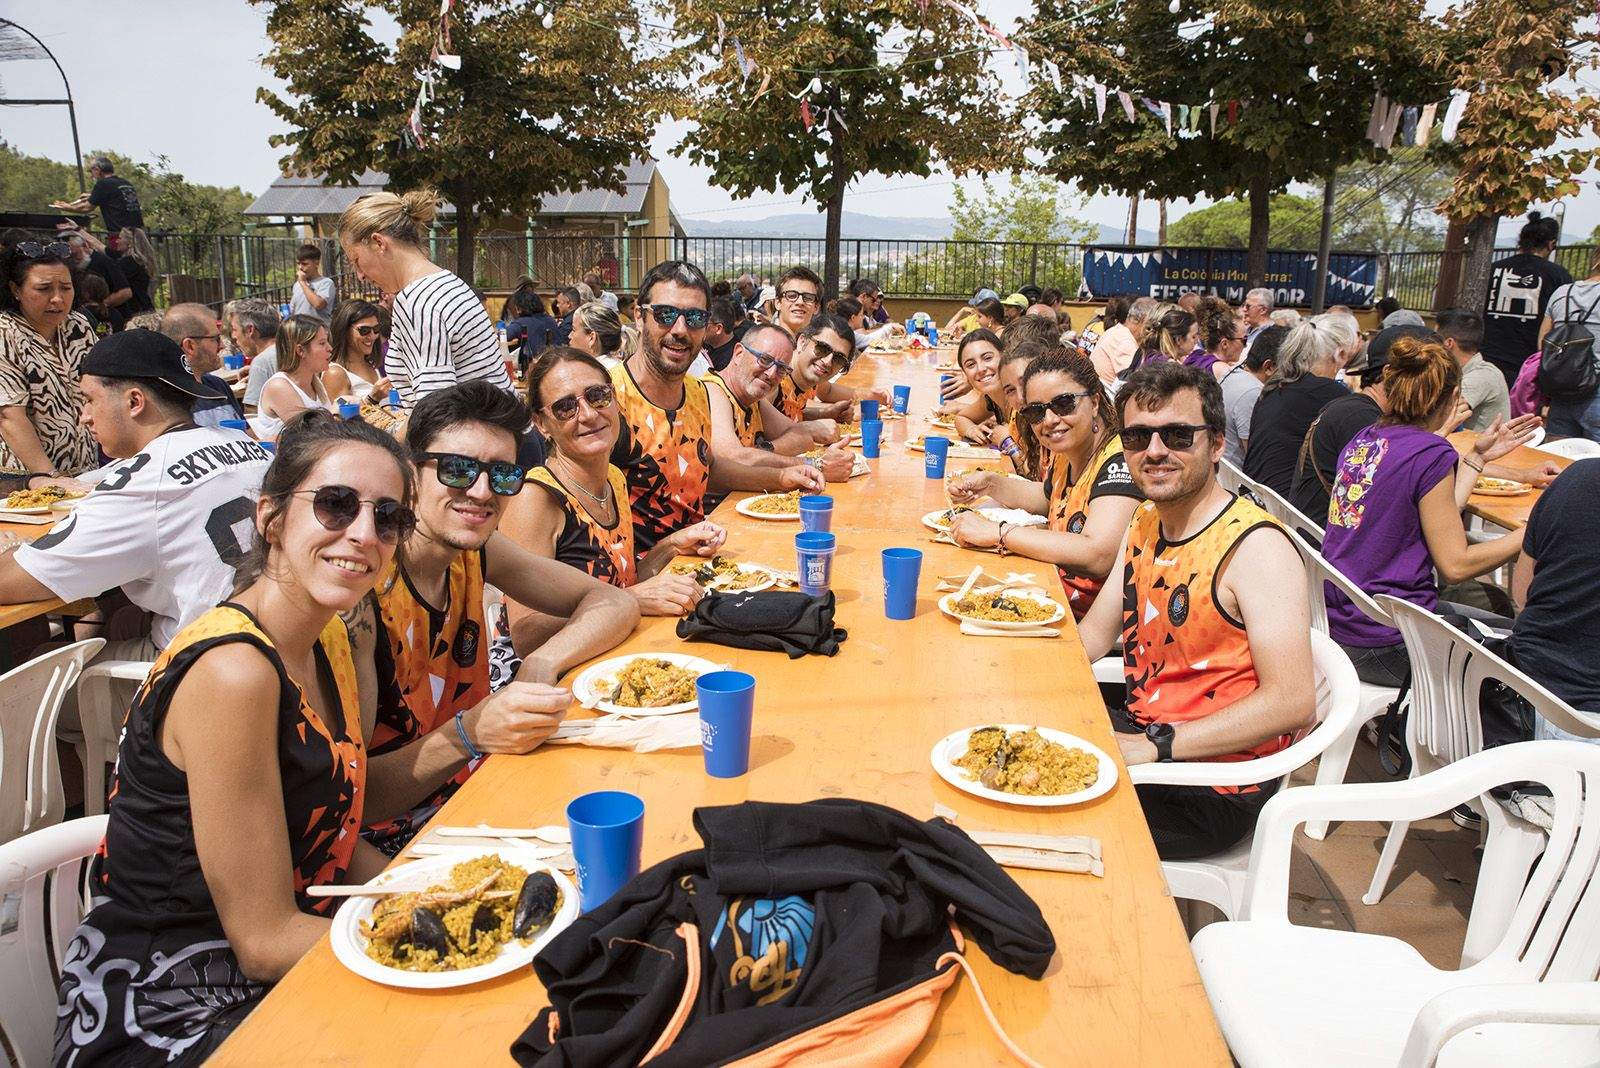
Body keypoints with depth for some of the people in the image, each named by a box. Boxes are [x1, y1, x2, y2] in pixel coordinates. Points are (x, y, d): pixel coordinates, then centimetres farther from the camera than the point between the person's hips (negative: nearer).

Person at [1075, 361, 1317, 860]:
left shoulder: (1255, 546, -19)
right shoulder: (1146, 521, 7)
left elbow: (1293, 701, -25)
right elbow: (1093, 633, 12)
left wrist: (1155, 745, -27)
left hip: (1214, 787, -8)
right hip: (1140, 730, 8)